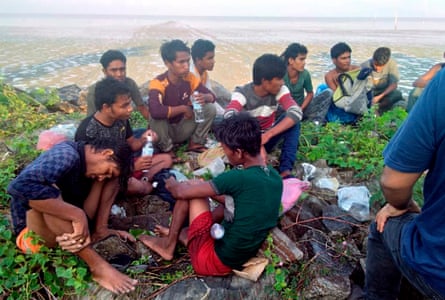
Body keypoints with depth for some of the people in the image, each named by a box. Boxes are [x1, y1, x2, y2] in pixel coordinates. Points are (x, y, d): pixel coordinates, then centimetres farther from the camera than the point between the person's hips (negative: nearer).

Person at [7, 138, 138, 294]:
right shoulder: (66, 155, -25)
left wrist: (101, 229, -12)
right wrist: (78, 215, -41)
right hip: (34, 232, -7)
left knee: (110, 180, -2)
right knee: (51, 193, -38)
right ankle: (98, 266, -34)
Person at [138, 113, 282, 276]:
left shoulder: (239, 177, -23)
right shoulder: (276, 178, -1)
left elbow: (182, 192, -12)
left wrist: (171, 184, 9)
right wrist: (207, 190, 18)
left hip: (215, 260, -7)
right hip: (241, 260, 8)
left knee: (190, 188, 1)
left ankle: (169, 244, 18)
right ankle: (179, 233, 35)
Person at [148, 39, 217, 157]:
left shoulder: (190, 78, -9)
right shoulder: (158, 83, -26)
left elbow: (212, 96, -2)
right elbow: (155, 111, -45)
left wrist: (205, 97, -29)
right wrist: (183, 108, -32)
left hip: (183, 130, 4)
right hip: (165, 132, -4)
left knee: (210, 108, -14)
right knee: (156, 117, -36)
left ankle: (196, 143, 4)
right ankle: (167, 150, -9)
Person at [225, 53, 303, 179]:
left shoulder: (280, 90, -14)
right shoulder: (242, 93, -23)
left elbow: (296, 112, -32)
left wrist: (267, 135, -44)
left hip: (268, 139, 3)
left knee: (292, 119, -23)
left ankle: (285, 170, -29)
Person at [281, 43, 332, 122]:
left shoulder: (305, 74, -8)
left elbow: (310, 94, 5)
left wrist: (301, 109, -9)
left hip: (302, 108, 4)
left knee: (328, 93, -13)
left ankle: (314, 122, -27)